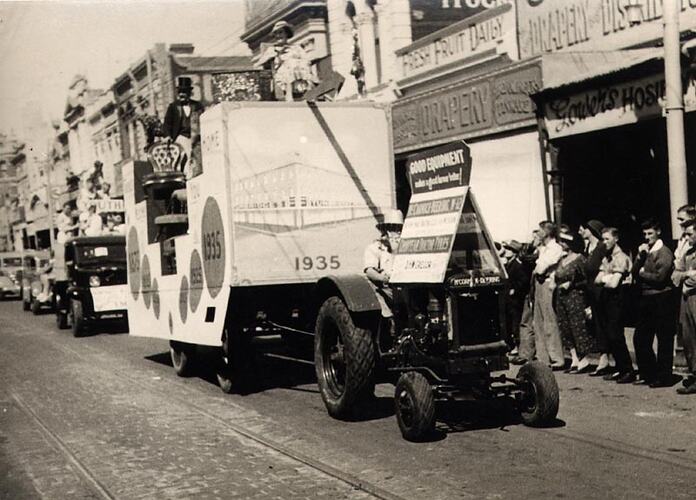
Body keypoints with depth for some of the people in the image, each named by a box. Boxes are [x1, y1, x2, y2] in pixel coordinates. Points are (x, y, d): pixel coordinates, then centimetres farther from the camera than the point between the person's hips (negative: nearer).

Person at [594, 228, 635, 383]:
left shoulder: (621, 258, -12)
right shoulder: (606, 258, 15)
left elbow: (613, 283, -19)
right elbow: (597, 280, 9)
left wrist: (603, 279, -1)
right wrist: (606, 278, -10)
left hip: (615, 299, -8)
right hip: (604, 299, 8)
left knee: (615, 336, -9)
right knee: (608, 335, 9)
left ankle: (628, 370, -3)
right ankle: (619, 368, 18)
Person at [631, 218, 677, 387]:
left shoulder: (664, 252, -9)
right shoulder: (645, 251, 15)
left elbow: (659, 277, -18)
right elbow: (635, 273, 8)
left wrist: (642, 273, -3)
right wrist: (640, 256, -4)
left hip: (661, 299, -8)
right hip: (646, 300, 8)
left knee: (664, 340, -1)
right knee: (640, 339, 11)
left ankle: (664, 377, 4)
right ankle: (647, 374, 22)